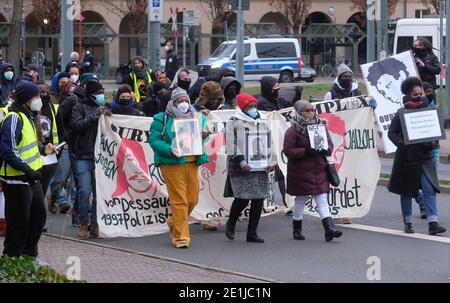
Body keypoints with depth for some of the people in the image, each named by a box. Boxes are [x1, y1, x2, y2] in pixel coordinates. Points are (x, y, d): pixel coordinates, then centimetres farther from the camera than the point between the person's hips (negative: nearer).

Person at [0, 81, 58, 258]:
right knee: (19, 223, -3)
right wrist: (27, 169, -26)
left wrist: (42, 149, 12)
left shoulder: (26, 116, 14)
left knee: (38, 217, 20)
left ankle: (30, 254, 34)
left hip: (31, 179, 10)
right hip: (17, 182, -10)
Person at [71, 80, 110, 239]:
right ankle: (83, 224, 4)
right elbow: (77, 125, -13)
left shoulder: (103, 108, 16)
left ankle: (95, 225, 10)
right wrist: (95, 115, -17)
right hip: (83, 156, -4)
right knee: (84, 192, -7)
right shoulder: (79, 107, 3)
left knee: (99, 193, 3)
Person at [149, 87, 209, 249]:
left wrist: (204, 135, 2)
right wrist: (170, 150, -20)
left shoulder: (197, 118, 15)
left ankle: (174, 223, 34)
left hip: (192, 163, 6)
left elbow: (204, 134, 27)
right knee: (179, 200, -8)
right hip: (172, 165, -5)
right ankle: (180, 237, -3)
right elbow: (154, 140, -5)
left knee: (193, 198, 9)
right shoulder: (162, 119, 0)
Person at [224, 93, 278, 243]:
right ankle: (231, 223, 16)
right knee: (243, 198, -11)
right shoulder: (234, 121, -3)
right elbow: (232, 144, -9)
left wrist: (272, 161, 7)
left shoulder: (262, 121, 17)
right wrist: (241, 163, -17)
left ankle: (252, 233, 9)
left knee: (259, 199, 2)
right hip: (242, 168, -6)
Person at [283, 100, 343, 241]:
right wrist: (306, 152, -24)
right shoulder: (293, 130, -8)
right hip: (301, 171, -4)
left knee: (322, 198, -3)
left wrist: (324, 150, -11)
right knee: (301, 199, 6)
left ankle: (329, 229, -11)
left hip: (319, 170, 4)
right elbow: (288, 150, -14)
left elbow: (330, 145, 13)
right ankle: (297, 229, 21)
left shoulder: (320, 127, 8)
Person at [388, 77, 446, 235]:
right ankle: (408, 223, 21)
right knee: (406, 191, 9)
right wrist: (402, 144, -20)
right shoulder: (401, 114, -5)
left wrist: (431, 143, -9)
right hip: (407, 157, -2)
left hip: (425, 157, 2)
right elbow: (391, 133, -3)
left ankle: (433, 223, -11)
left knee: (429, 189, -9)